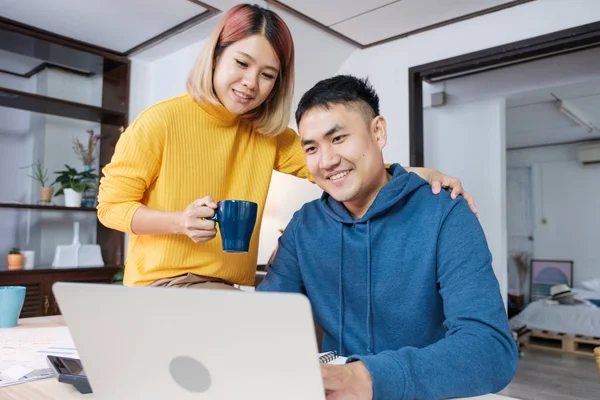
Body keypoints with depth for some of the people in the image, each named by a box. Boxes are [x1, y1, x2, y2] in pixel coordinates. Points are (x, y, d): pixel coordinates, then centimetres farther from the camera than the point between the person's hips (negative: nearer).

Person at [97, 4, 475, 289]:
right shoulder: (160, 121, -11)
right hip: (161, 286, -4)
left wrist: (414, 174, -21)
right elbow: (111, 206, -6)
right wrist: (182, 222, -25)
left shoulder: (268, 134, 3)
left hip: (233, 288, 5)